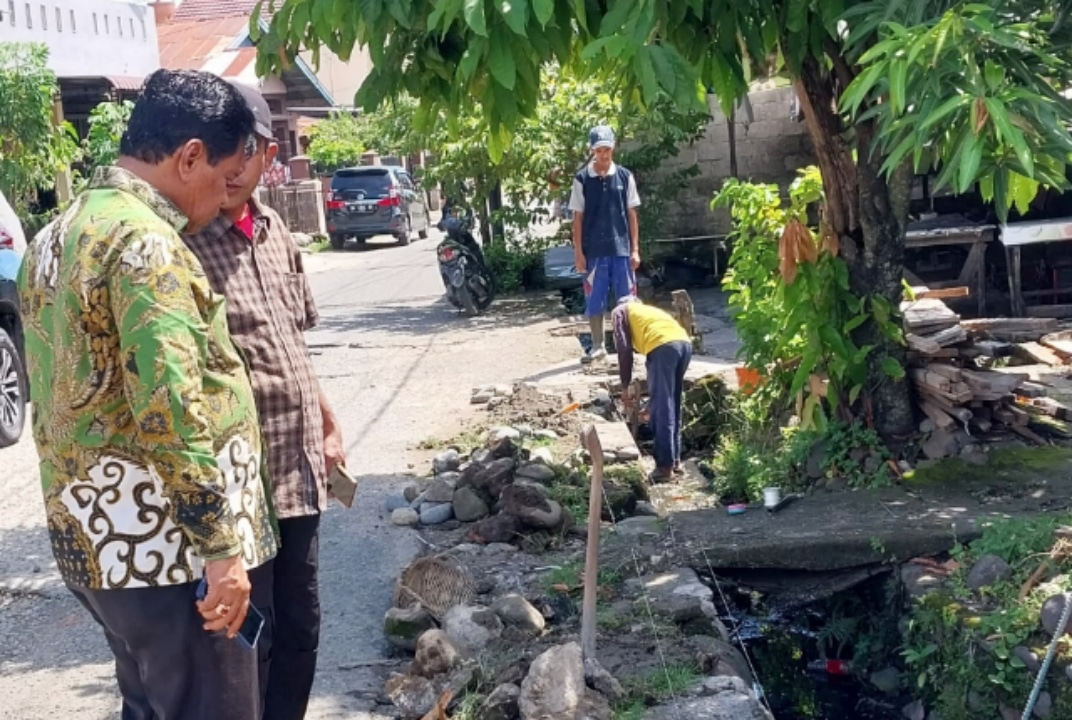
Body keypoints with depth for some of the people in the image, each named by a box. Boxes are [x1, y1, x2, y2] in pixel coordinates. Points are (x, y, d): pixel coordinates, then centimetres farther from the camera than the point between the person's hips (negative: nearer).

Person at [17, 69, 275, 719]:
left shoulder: (58, 236, 13)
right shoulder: (145, 241, -18)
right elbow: (170, 409, -25)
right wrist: (220, 545, -20)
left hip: (90, 535, 10)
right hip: (164, 546, -10)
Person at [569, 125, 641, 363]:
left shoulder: (625, 176, 3)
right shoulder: (582, 179, 0)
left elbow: (632, 214, 5)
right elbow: (577, 217, 1)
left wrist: (635, 249, 0)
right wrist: (578, 251, -4)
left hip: (621, 249, 1)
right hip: (593, 251, 0)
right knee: (594, 301, 5)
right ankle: (598, 346, 18)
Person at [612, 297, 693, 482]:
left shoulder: (620, 311, 24)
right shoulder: (649, 310, 41)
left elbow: (624, 348, 8)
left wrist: (626, 385, 11)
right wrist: (652, 391, 45)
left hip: (663, 346, -6)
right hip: (684, 342, 7)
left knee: (662, 409, -2)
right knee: (673, 406, 19)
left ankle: (665, 466, -1)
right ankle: (675, 460, 24)